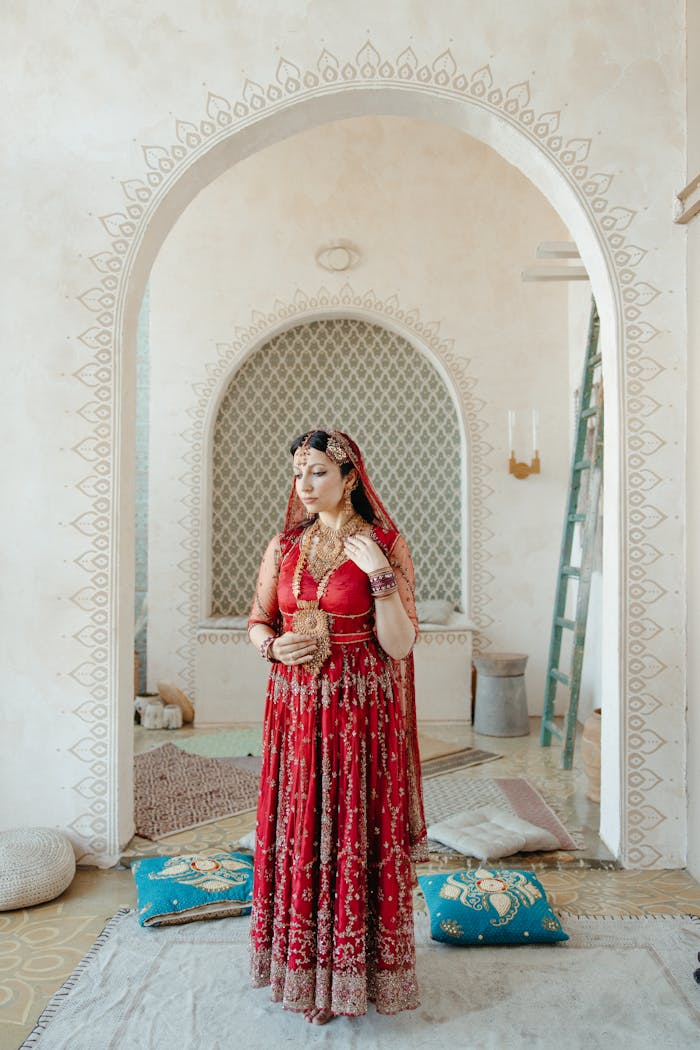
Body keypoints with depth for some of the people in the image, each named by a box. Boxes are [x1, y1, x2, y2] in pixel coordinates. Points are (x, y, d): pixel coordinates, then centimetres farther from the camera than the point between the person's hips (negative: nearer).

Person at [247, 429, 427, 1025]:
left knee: (357, 835, 4)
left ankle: (354, 970, 26)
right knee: (299, 834, 11)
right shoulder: (284, 546, 6)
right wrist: (274, 646, -7)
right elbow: (258, 620, 14)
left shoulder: (386, 545, -6)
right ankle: (303, 967, 31)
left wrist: (380, 574, -21)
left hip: (362, 712, -3)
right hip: (296, 709, 4)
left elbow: (399, 646, -11)